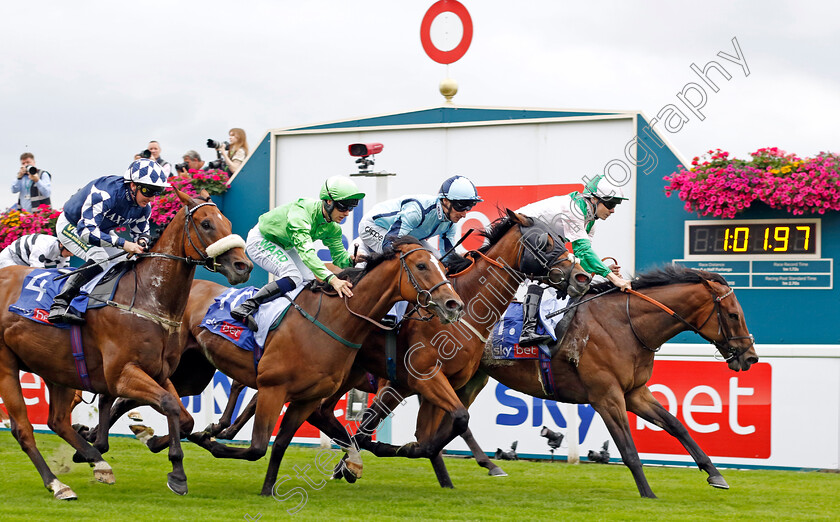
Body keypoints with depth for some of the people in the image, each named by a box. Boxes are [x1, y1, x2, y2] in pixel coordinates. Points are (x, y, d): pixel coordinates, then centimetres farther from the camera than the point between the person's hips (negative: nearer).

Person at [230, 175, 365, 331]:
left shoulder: (332, 227, -12)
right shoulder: (300, 212, -38)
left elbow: (339, 256, -8)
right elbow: (306, 251, -49)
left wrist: (352, 259, -34)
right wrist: (331, 279, -60)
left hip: (284, 246, 9)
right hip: (261, 241, -9)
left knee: (310, 282, -2)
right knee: (293, 278, -27)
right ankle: (246, 308, -28)